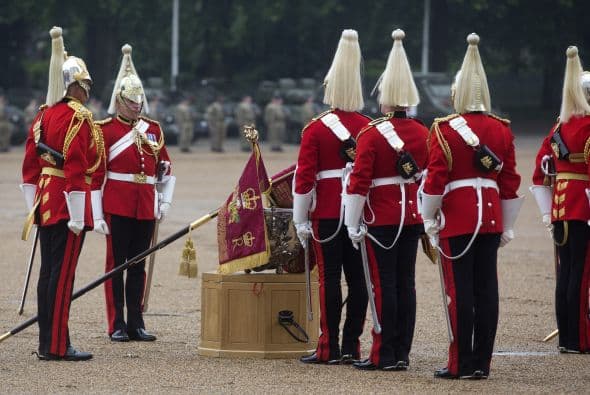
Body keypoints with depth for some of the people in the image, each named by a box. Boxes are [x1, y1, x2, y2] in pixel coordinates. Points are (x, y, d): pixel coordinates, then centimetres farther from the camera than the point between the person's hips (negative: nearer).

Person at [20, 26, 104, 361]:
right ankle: (57, 346, -6)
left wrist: (33, 206, 20)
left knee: (49, 271, 11)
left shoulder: (44, 115, 12)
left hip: (45, 204, 9)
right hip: (67, 206, -9)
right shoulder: (78, 118, -14)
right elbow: (76, 167, -20)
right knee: (63, 273, -7)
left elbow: (30, 164, 16)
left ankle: (47, 343, 15)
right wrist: (77, 216, -20)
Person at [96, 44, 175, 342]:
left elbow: (164, 168, 19)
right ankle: (117, 326, 2)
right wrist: (96, 213, -12)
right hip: (117, 205, -5)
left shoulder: (153, 129, 13)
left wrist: (165, 201, 11)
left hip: (146, 206, 5)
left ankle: (136, 323, 13)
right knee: (116, 264, 0)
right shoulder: (105, 130, -2)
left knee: (138, 265, 8)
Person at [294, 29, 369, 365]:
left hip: (327, 214, -3)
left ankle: (330, 348, -2)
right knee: (358, 277, 5)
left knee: (330, 277, -2)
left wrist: (301, 221, -2)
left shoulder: (317, 129, -7)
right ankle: (352, 347, 6)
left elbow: (304, 178, -8)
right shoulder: (371, 129, 3)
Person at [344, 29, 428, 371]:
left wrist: (353, 225, -8)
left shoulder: (371, 135, -12)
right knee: (406, 283, 7)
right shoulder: (423, 134, 4)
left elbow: (359, 183, -14)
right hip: (412, 216, 5)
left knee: (384, 284, -2)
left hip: (381, 218, -5)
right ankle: (402, 353, 10)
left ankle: (384, 355, -1)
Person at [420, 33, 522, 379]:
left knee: (460, 290, -2)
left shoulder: (445, 130, -8)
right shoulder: (502, 131, 5)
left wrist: (430, 221, 2)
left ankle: (461, 364, -1)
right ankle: (482, 363, 8)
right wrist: (507, 227, 16)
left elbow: (435, 181, -10)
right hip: (491, 218, 4)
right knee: (486, 289, 6)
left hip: (457, 219, -4)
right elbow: (511, 183, 8)